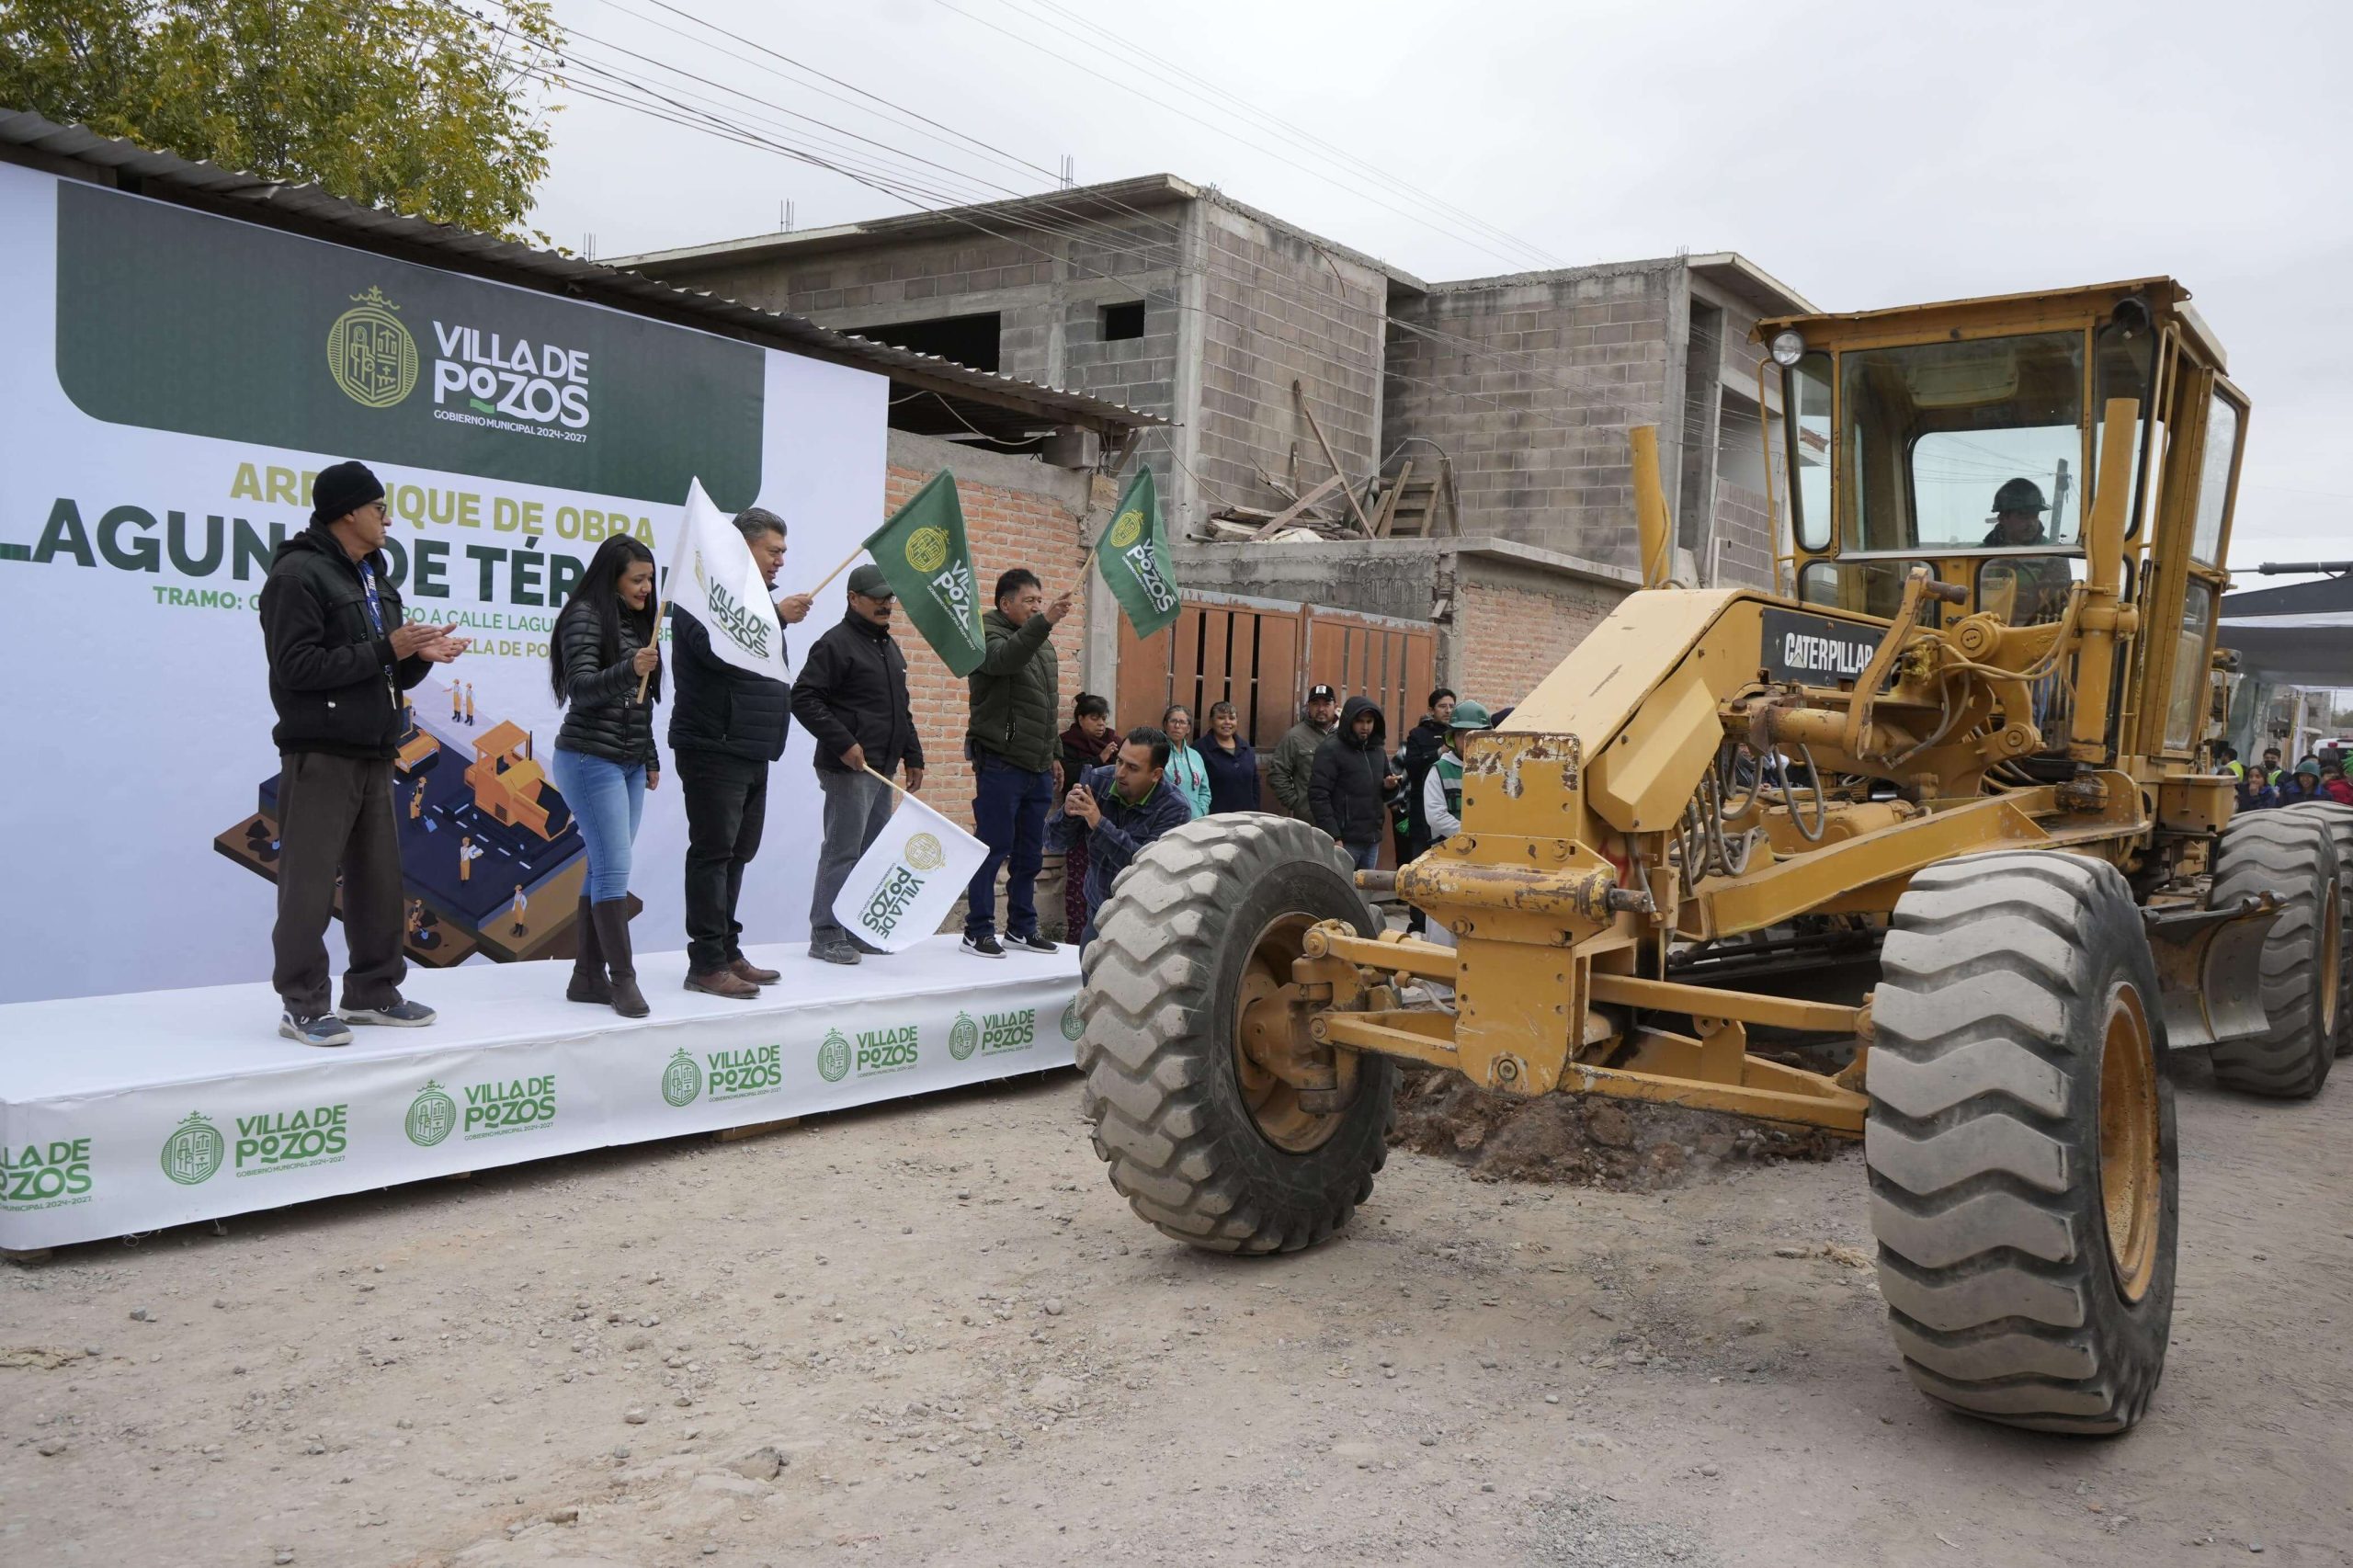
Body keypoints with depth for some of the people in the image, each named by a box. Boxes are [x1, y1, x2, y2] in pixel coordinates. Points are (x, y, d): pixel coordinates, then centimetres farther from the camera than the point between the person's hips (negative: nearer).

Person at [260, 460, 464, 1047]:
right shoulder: (298, 575, -9)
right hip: (320, 756, -8)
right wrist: (386, 650, -17)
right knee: (309, 883, -4)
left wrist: (420, 656, -2)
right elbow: (297, 666, -18)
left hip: (373, 756, 9)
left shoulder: (376, 581, 19)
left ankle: (373, 991, 22)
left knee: (379, 880, 12)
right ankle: (303, 1006, 2)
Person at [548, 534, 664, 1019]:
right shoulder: (585, 616, -8)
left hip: (629, 764, 8)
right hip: (590, 759, -8)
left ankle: (588, 976, 9)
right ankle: (623, 978, -8)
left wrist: (651, 758, 20)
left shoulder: (637, 622, 16)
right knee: (614, 868, -11)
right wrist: (628, 669, -34)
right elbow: (582, 688, -18)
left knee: (604, 870, 6)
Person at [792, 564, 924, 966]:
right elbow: (804, 698, -16)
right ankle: (826, 936, 1)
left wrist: (913, 756, 21)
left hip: (882, 768, 9)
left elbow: (902, 709, 28)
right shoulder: (836, 643, -9)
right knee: (842, 852, -6)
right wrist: (843, 744, -20)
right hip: (848, 768, -9)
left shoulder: (890, 647, 19)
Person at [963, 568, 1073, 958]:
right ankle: (978, 930, 3)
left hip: (1037, 768, 8)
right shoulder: (989, 636, -7)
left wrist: (1054, 756, 23)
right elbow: (1005, 659, -33)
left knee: (1030, 852, 11)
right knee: (993, 848, -4)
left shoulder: (1044, 645, 17)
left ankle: (1021, 927, 20)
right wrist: (1044, 622, -44)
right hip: (1000, 763, -8)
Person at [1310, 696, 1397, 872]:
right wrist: (1333, 837, -20)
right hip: (1345, 840, -7)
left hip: (1372, 839, 7)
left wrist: (1389, 787, -1)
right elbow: (1318, 796, -14)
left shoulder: (1378, 750, 14)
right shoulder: (1331, 749, -8)